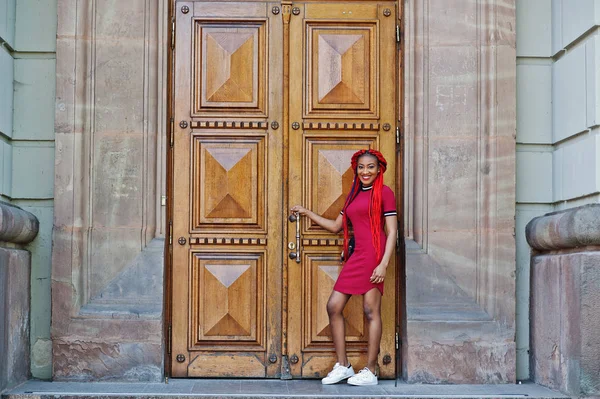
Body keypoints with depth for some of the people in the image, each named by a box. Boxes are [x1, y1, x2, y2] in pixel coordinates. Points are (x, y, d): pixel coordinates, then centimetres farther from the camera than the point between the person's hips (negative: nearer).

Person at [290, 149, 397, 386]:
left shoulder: (384, 192, -1)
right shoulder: (353, 195, 20)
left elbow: (392, 231, -7)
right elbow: (336, 226, 27)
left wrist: (384, 264, -16)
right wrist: (307, 213, 28)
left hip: (373, 254, -8)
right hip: (355, 256, 8)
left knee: (371, 311, -5)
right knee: (333, 306, 3)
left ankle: (371, 371, 2)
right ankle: (343, 366, 12)